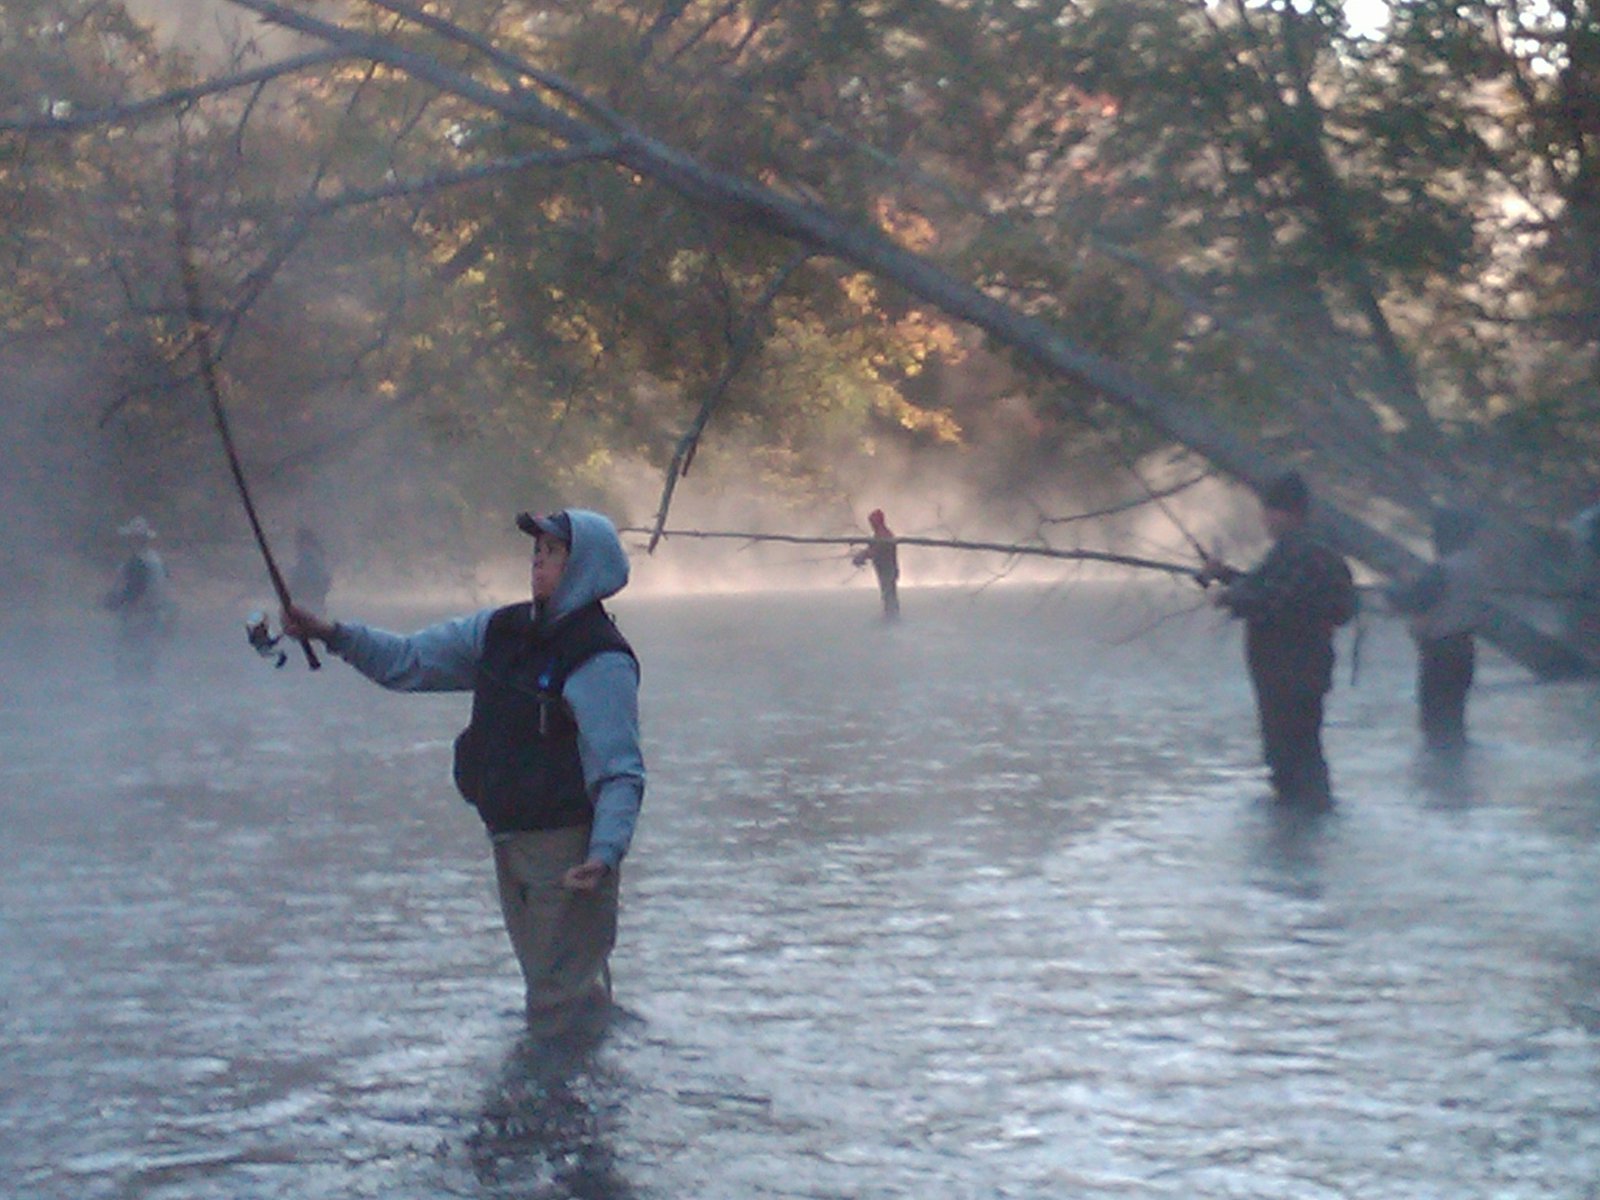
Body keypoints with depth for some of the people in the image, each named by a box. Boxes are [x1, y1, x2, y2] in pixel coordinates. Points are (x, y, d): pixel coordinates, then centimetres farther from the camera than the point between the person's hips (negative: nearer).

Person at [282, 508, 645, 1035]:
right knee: (542, 978, 20)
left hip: (567, 852, -9)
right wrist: (334, 635, -1)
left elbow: (620, 772, -20)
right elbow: (411, 661, 13)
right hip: (508, 840, 9)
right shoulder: (502, 630, 8)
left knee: (564, 997, -9)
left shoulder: (601, 661, -16)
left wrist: (605, 852, -34)